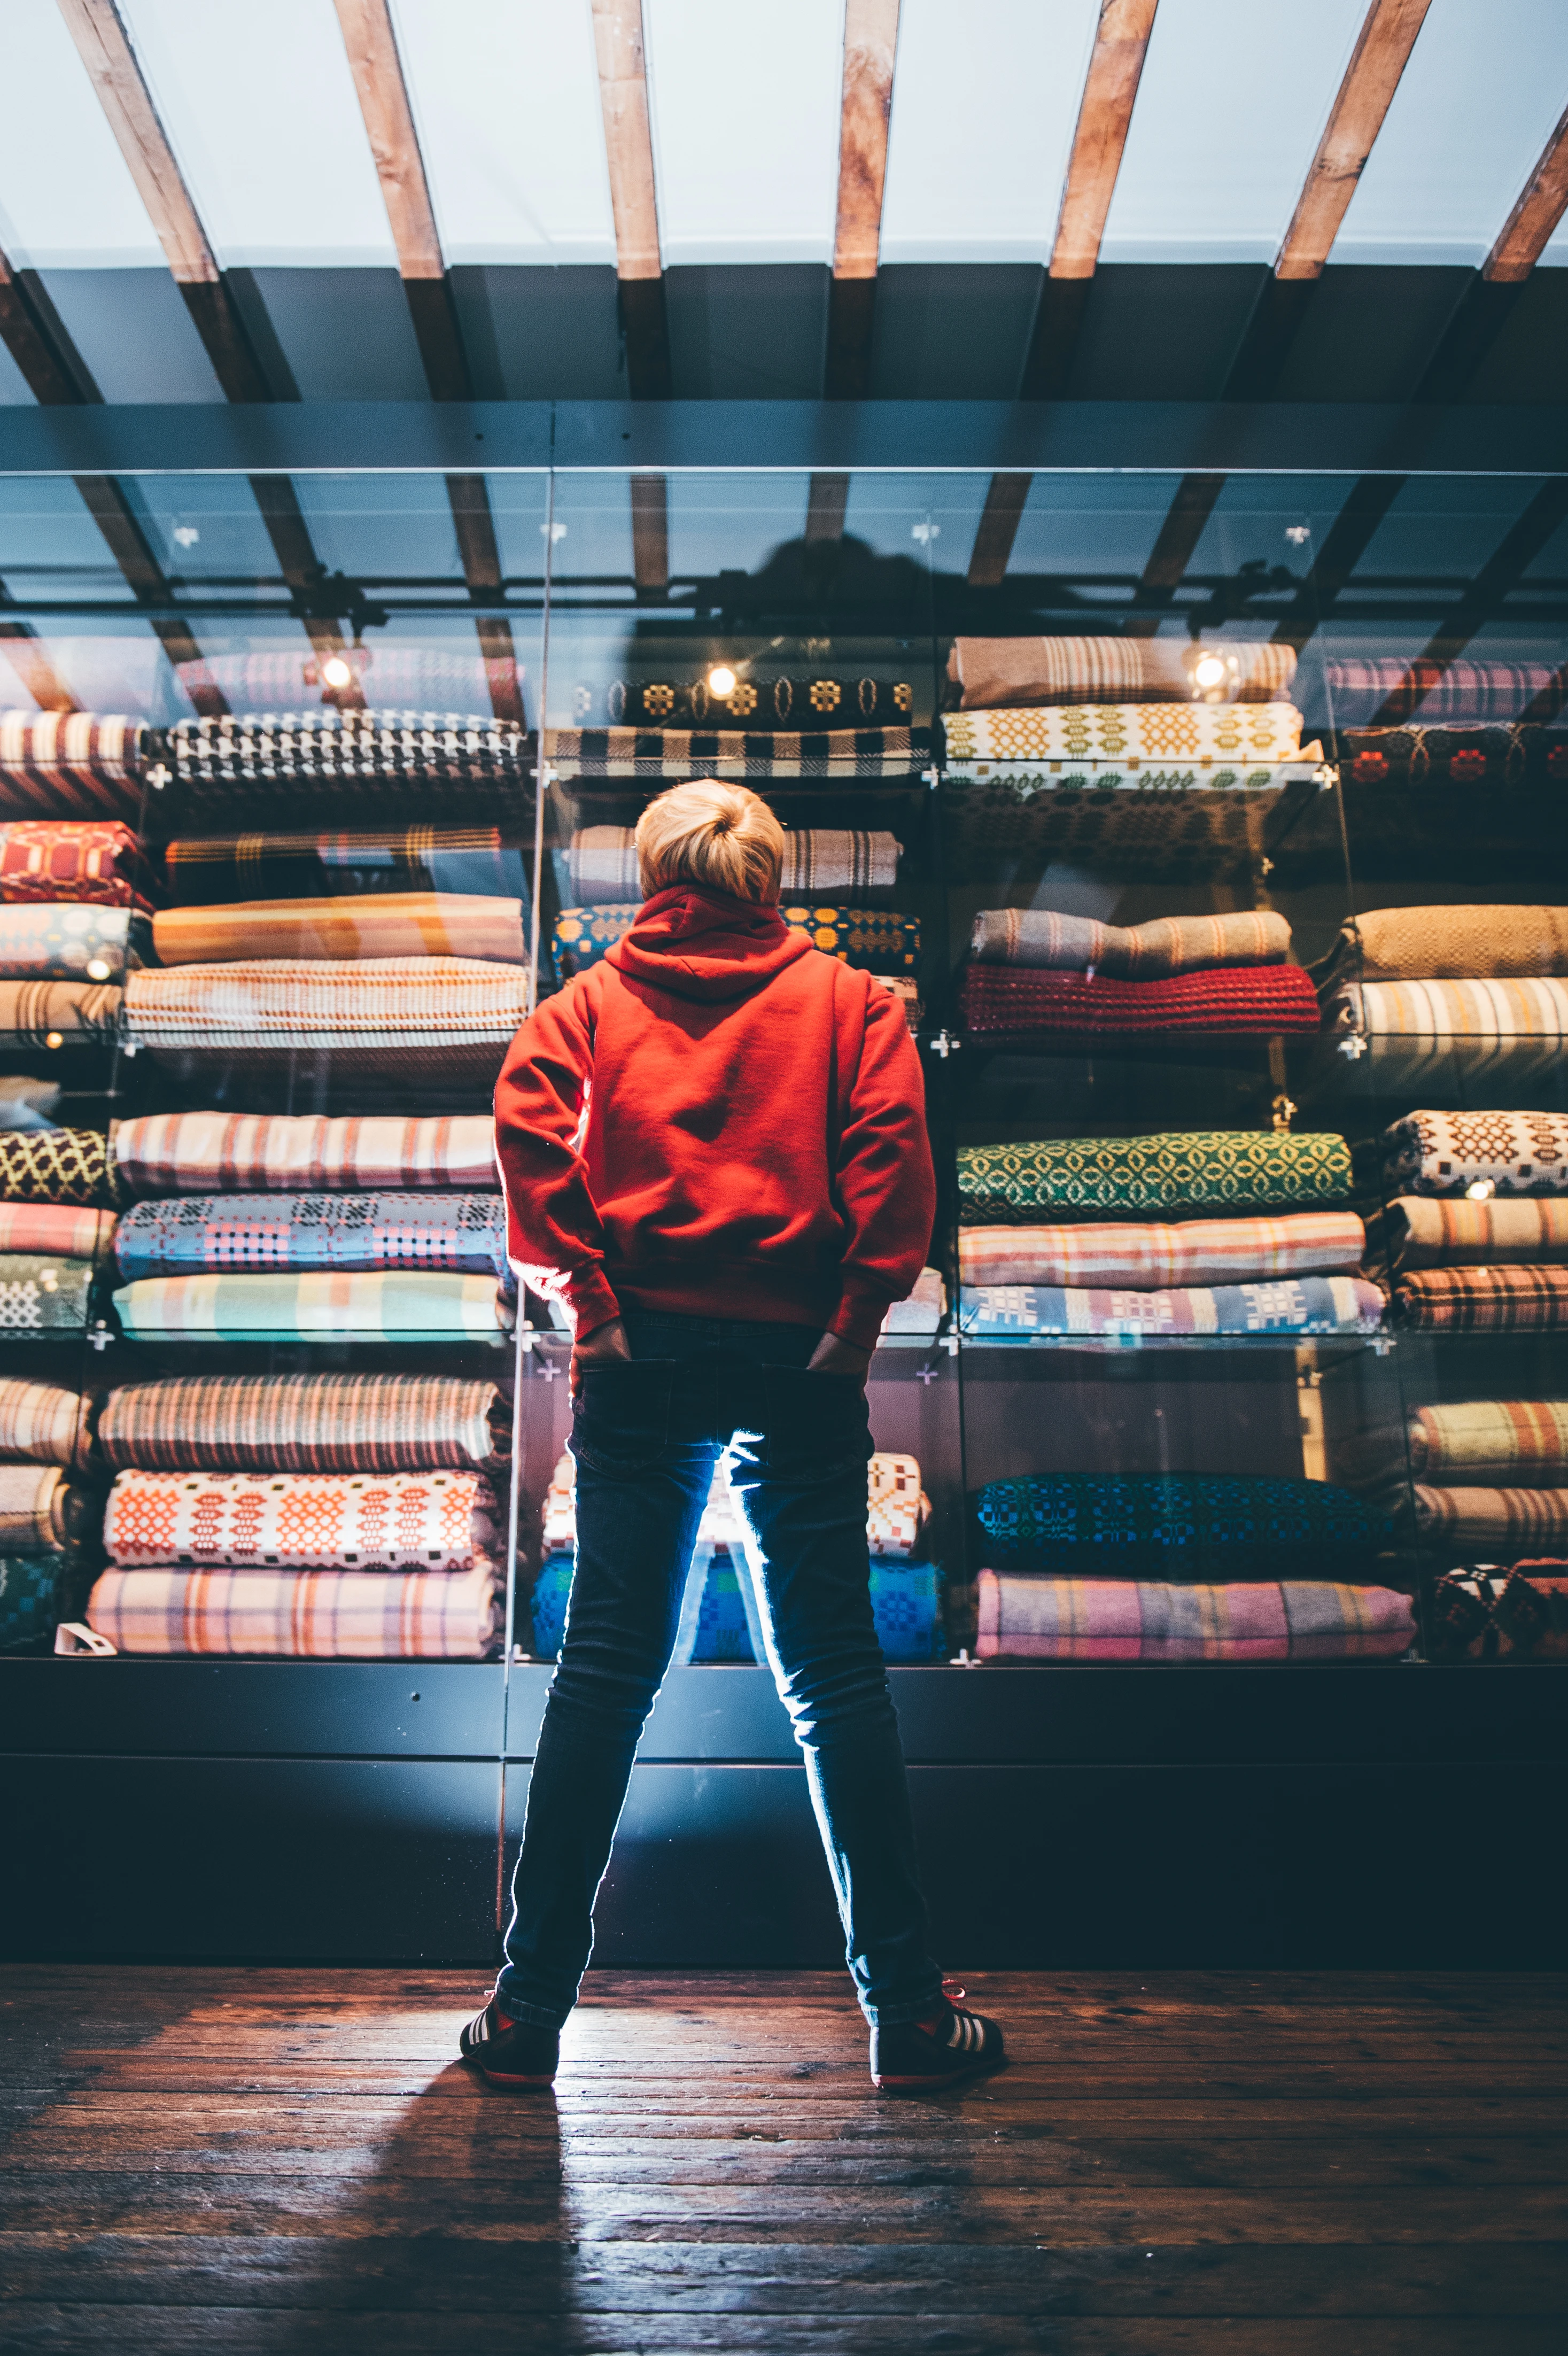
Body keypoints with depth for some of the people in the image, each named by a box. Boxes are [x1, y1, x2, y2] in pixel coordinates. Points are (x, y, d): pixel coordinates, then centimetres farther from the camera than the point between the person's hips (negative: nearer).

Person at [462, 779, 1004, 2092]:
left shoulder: (596, 998, 12)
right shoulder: (847, 998, 11)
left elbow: (529, 1121, -6)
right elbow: (892, 1145, -6)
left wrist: (588, 1302, -6)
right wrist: (857, 1317, -5)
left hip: (643, 1359, 1)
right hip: (796, 1359, 0)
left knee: (605, 1671, 6)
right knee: (835, 1677, 6)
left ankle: (531, 2008, 13)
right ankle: (908, 2010, 13)